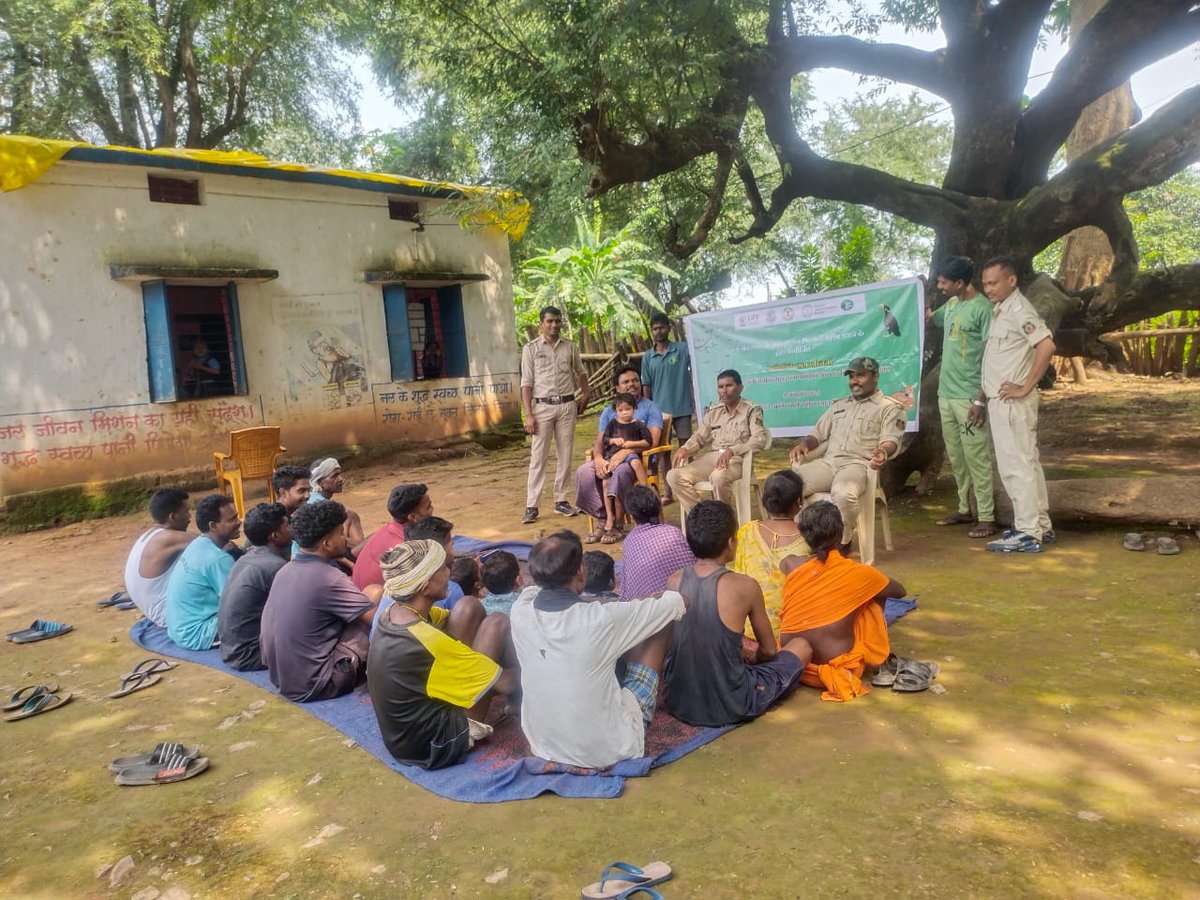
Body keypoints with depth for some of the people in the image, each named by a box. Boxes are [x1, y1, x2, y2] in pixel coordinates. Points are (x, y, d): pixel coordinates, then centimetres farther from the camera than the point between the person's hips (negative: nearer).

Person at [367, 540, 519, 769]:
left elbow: (458, 618, 11)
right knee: (495, 624, -11)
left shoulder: (396, 612, -7)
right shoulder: (430, 642, -31)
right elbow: (507, 683, -20)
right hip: (436, 746, -8)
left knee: (469, 607, 0)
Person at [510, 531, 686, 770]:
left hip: (542, 746, 5)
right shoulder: (602, 619, -27)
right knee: (659, 628, 8)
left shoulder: (520, 611, -14)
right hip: (609, 749, -4)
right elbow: (675, 603, -11)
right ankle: (658, 695, 35)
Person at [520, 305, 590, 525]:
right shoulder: (531, 348, -2)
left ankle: (561, 500, 17)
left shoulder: (570, 347, 6)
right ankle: (531, 506, -2)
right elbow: (526, 383, -4)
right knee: (538, 457, -3)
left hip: (567, 406, 3)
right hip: (543, 406, -3)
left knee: (565, 455, 7)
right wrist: (528, 414, -10)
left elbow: (581, 372, 22)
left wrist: (585, 394, 9)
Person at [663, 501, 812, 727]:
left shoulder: (674, 582, -4)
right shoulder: (744, 586, -15)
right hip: (729, 708, -4)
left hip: (676, 701, 4)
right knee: (802, 646, 15)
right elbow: (769, 650, 1)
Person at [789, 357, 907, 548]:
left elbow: (891, 440, -4)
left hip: (858, 464, -5)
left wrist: (883, 451, -30)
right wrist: (804, 443, 3)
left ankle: (842, 542, -15)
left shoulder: (890, 408, 10)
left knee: (843, 494, -39)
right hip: (828, 462, 5)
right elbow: (819, 433, 27)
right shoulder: (839, 405, 27)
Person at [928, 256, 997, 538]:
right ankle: (965, 509, 25)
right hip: (946, 394, 8)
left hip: (969, 397, -8)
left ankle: (986, 518, 2)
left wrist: (981, 399, -19)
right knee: (956, 458, 14)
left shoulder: (983, 308, -13)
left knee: (977, 459, -4)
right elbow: (926, 319, 32)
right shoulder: (950, 305, 11)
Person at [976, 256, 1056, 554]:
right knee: (1027, 463, 15)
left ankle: (1028, 534, 0)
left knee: (1017, 466, -6)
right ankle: (1041, 526, 24)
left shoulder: (1019, 310, -14)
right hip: (1000, 401, 10)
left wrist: (1025, 387, -22)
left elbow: (1047, 346, -26)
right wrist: (982, 395, 21)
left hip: (1011, 402, -10)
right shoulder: (1000, 310, 15)